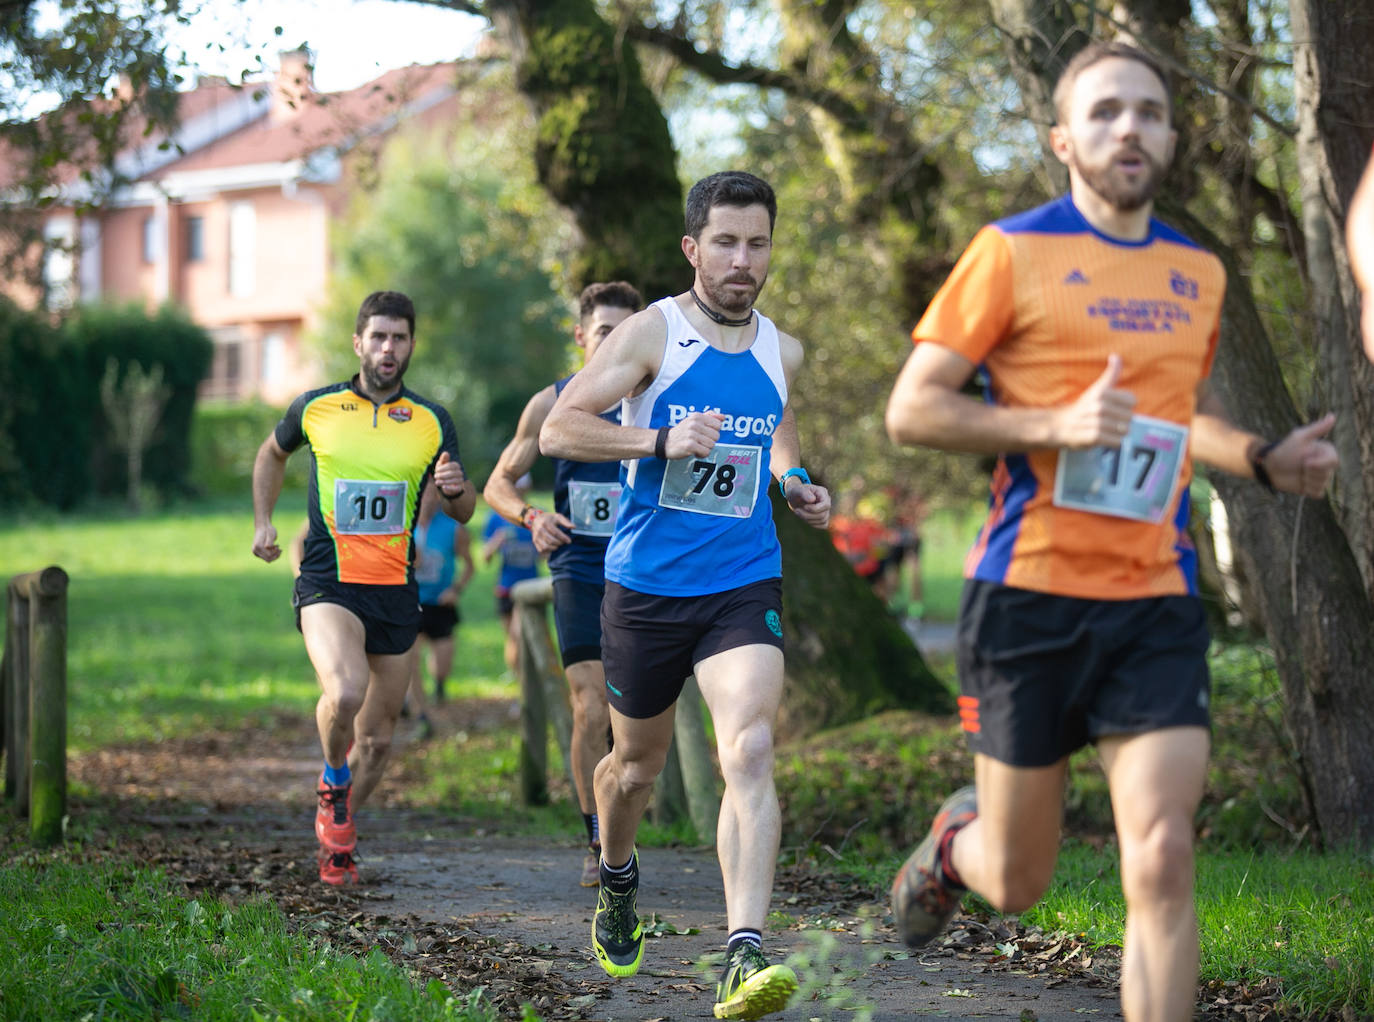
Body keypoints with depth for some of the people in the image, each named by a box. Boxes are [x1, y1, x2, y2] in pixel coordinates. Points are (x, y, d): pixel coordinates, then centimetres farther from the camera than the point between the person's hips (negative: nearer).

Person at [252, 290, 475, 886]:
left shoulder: (432, 423, 4)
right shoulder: (316, 408, 1)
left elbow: (461, 511, 10)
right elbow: (273, 454, 21)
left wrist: (457, 489, -13)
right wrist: (263, 522, 11)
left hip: (396, 592, 3)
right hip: (327, 584, -3)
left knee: (378, 738, 9)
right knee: (344, 692, -30)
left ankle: (335, 837, 33)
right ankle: (333, 782, 1)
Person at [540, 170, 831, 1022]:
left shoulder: (783, 353, 7)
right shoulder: (652, 334, -6)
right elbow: (558, 429, -13)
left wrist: (798, 486, 7)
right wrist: (662, 441, -25)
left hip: (745, 587, 1)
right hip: (646, 585, -1)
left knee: (750, 751, -20)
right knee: (637, 763, 15)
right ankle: (618, 878, 49)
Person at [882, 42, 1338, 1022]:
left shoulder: (1199, 272, 13)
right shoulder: (1014, 251, -4)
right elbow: (911, 409, -6)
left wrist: (1263, 459, 8)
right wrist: (1055, 426, -19)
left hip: (1157, 605, 3)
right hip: (1030, 597, -3)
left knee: (1163, 862, -13)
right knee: (1018, 884, 9)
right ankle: (954, 841, 45)